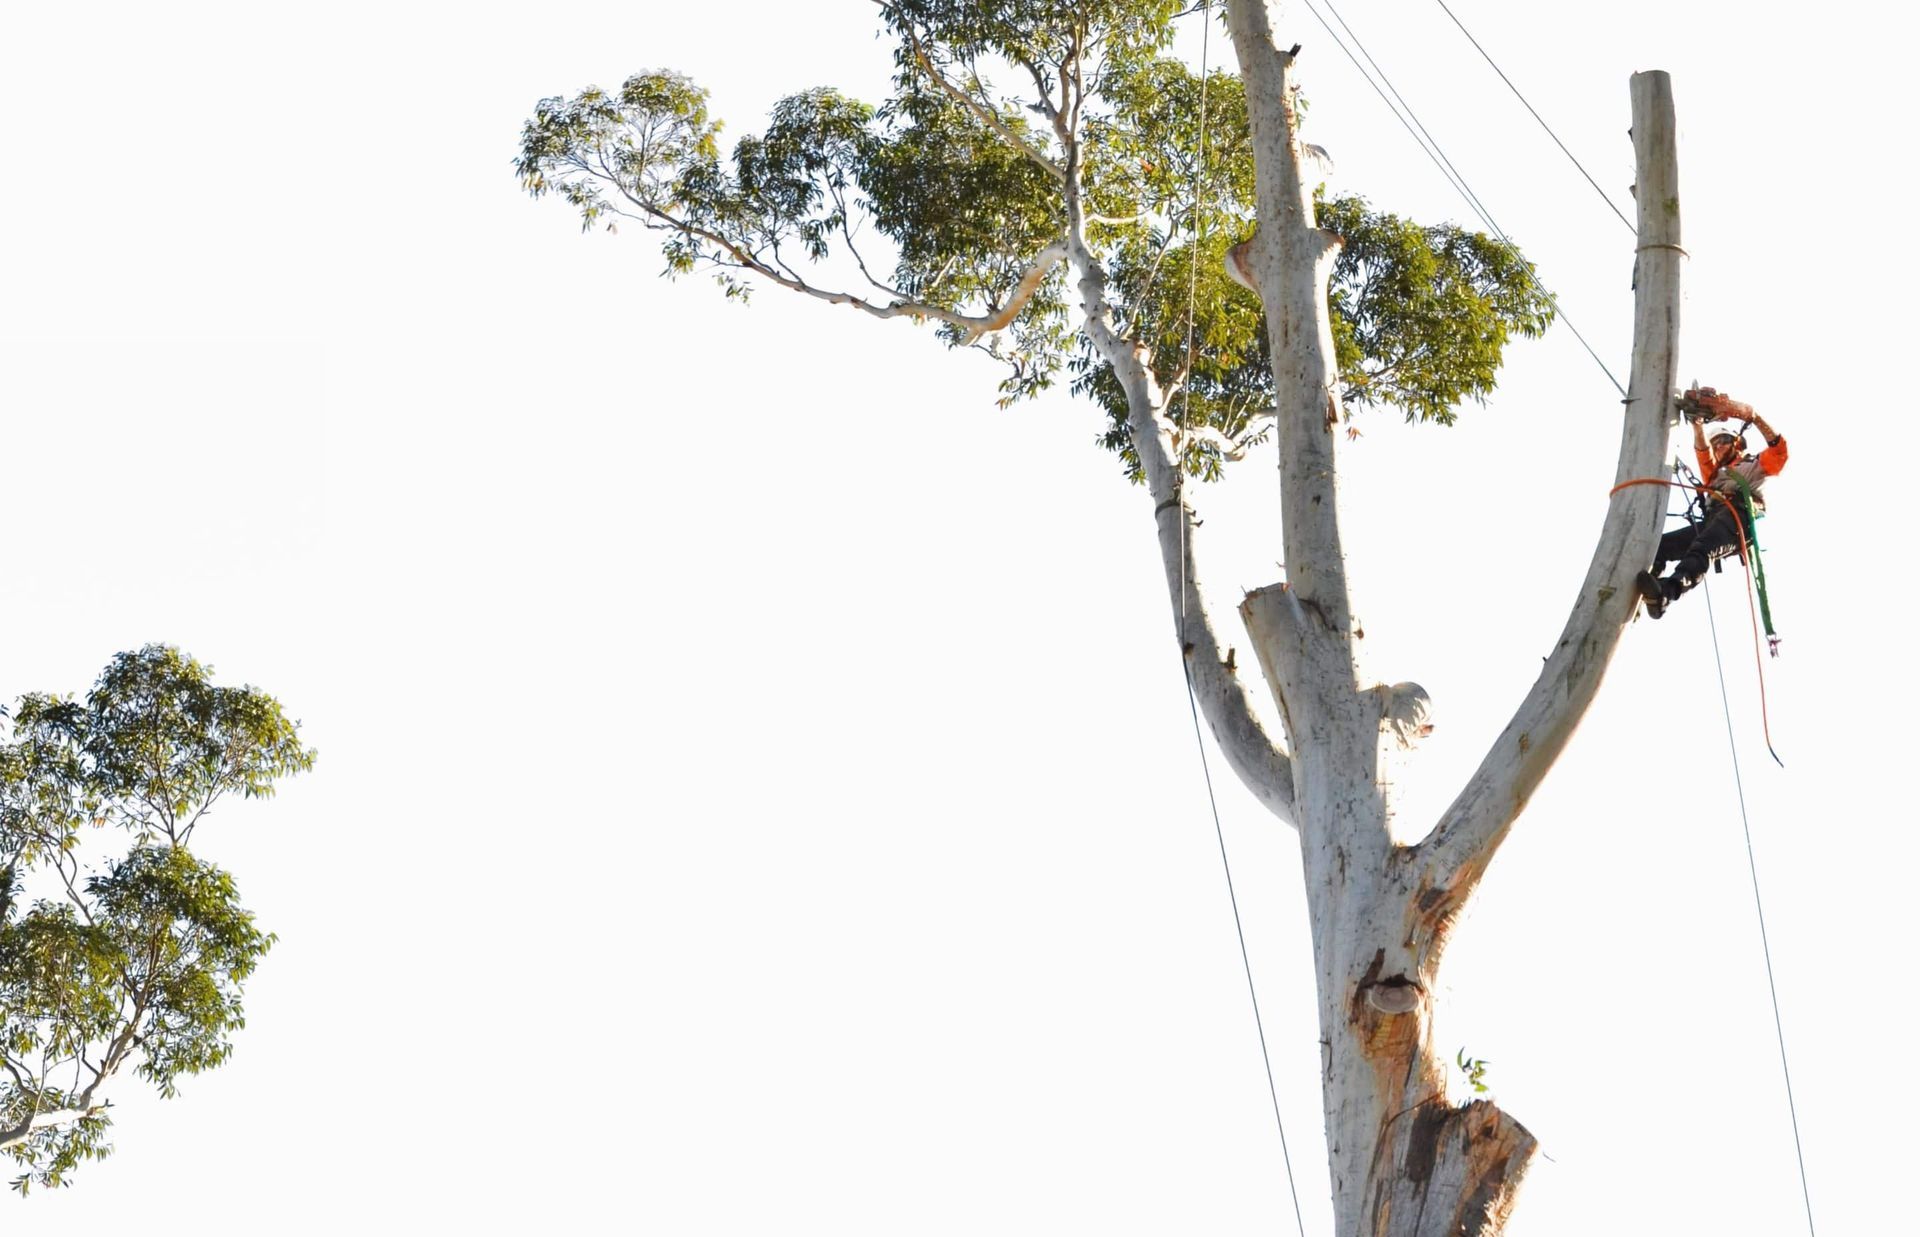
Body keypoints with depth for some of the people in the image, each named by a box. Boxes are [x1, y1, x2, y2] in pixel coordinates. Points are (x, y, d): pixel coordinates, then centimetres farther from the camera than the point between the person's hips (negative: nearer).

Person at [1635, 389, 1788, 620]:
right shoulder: (1716, 474, 41)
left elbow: (1778, 447, 8)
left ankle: (1667, 591, -65)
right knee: (1659, 545, -17)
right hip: (1711, 521, 7)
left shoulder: (1756, 465, 28)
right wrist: (1697, 424, 4)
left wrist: (1752, 416, -2)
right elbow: (1703, 453, 21)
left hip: (1741, 519, -7)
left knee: (1703, 547, -39)